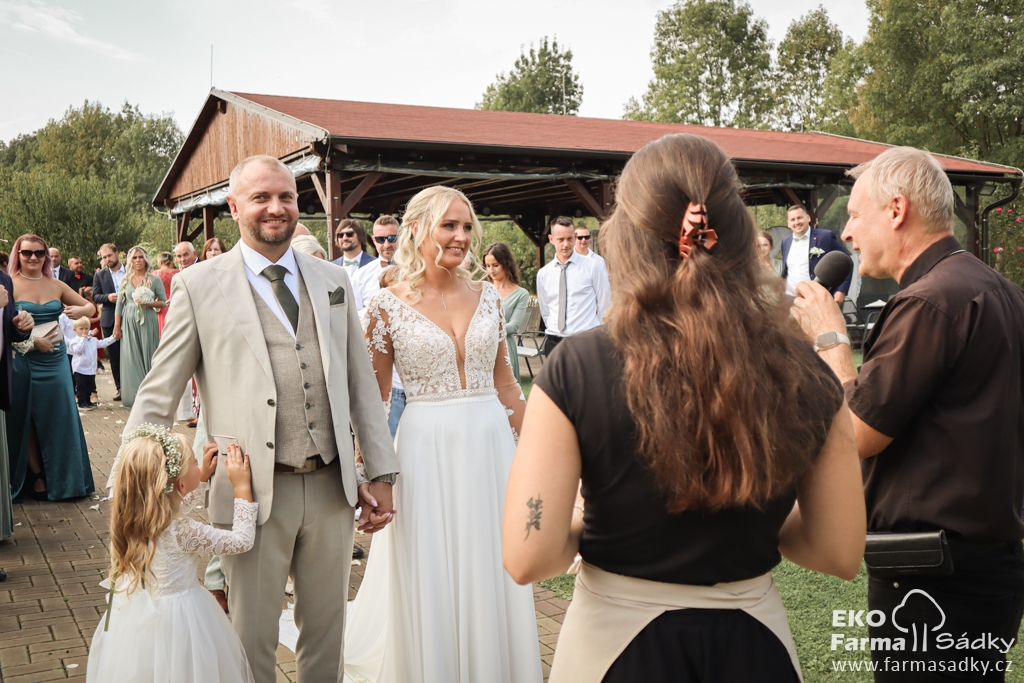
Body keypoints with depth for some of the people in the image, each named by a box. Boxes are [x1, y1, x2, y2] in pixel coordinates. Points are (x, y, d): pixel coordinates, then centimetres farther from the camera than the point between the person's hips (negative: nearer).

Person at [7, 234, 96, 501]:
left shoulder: (56, 285, 7)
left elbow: (90, 307, 12)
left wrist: (81, 310, -10)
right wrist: (32, 342, -18)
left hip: (55, 360, 3)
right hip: (24, 360, -3)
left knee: (58, 419, 6)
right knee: (26, 420, 6)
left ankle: (61, 479, 18)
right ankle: (36, 476, 19)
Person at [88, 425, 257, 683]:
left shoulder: (126, 515, -10)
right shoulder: (182, 533, -29)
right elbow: (241, 540, -17)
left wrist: (202, 476, 14)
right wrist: (242, 488, -12)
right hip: (175, 622, -6)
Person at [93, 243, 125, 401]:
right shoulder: (99, 276, 7)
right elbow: (95, 296, 3)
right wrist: (108, 297, -16)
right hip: (110, 321, 1)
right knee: (114, 356, 4)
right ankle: (120, 387, 11)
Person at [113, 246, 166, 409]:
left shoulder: (155, 279, 0)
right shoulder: (126, 280, 9)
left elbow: (163, 302, -1)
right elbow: (120, 304, 9)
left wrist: (148, 303, -17)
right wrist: (117, 327, 6)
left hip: (147, 322, -3)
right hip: (129, 322, 3)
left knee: (147, 356, -1)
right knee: (131, 358, 2)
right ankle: (134, 395, 8)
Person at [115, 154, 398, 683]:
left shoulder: (332, 281, 9)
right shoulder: (199, 286, -2)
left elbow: (361, 384, 10)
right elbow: (158, 396, -1)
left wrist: (380, 473, 7)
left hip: (331, 487, 3)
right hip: (253, 494, -3)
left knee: (327, 628, 17)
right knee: (253, 638, 11)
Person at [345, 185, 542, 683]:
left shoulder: (487, 296, 5)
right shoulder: (389, 305, -5)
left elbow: (504, 380, 11)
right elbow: (373, 397, 0)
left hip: (489, 441, 3)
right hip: (427, 449, -3)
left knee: (491, 574, 12)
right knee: (429, 581, 8)